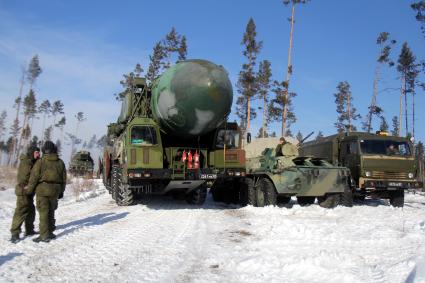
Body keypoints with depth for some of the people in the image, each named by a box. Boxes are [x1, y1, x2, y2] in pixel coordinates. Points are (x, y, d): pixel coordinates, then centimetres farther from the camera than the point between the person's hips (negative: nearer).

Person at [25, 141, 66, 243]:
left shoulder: (41, 162, -7)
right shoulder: (60, 162, 6)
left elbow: (34, 177, -7)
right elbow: (64, 178, 10)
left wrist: (29, 190, 4)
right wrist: (61, 191, 20)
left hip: (42, 189, -4)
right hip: (55, 190, 4)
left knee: (43, 212, -1)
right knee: (51, 212, 17)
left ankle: (44, 235, 0)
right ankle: (50, 232, 23)